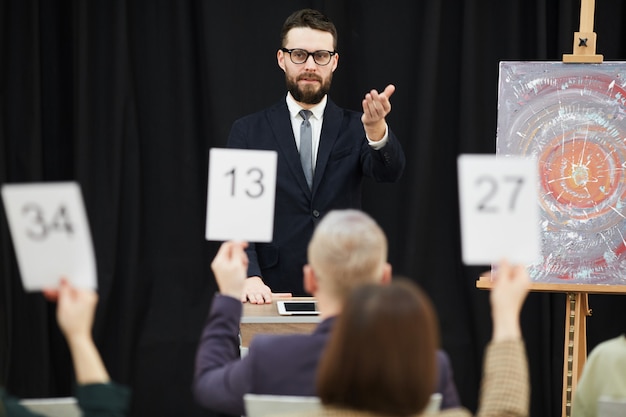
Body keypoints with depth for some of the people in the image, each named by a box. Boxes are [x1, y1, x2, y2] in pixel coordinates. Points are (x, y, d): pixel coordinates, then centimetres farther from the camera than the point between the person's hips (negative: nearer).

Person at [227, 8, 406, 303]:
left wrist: (376, 128, -35)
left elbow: (389, 171, -13)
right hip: (273, 294, -1)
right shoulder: (248, 132, 6)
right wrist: (250, 277, -17)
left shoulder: (354, 129, 7)